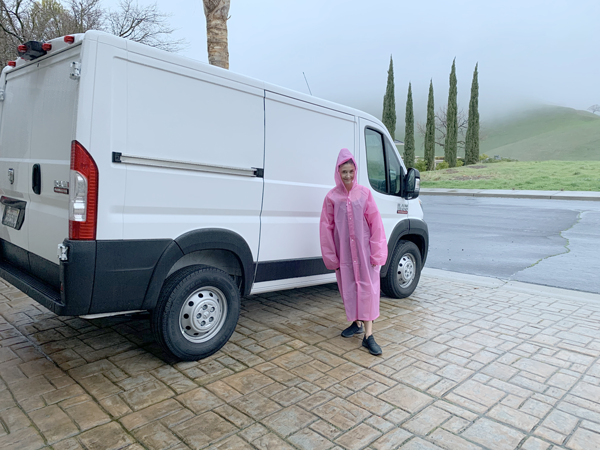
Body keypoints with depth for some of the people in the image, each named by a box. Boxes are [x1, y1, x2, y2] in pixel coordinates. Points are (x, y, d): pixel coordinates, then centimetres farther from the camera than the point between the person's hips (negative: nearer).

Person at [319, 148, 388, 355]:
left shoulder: (364, 193, -3)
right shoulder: (331, 197, -2)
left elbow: (375, 223, -2)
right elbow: (326, 227, 1)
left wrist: (377, 252, -6)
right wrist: (331, 256, 0)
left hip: (364, 250, -1)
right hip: (344, 251, 1)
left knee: (367, 288, -3)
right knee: (348, 288, 12)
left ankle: (368, 334, 2)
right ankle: (356, 323, 32)